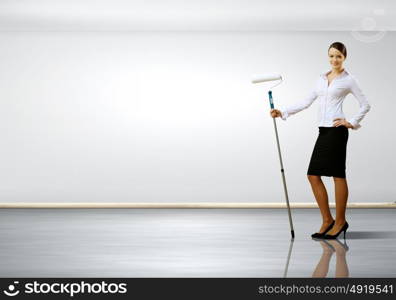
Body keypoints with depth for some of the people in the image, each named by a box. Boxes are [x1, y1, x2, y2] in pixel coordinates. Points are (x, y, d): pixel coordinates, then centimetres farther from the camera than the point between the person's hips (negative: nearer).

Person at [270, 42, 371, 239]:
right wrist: (283, 112, 8)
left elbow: (365, 105, 3)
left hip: (336, 130, -7)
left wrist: (352, 123, -6)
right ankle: (327, 220, 13)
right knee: (313, 175, 3)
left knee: (338, 175, -2)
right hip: (323, 130, 7)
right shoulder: (322, 78, 17)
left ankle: (340, 221, 9)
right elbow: (307, 102, 16)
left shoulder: (348, 79, 0)